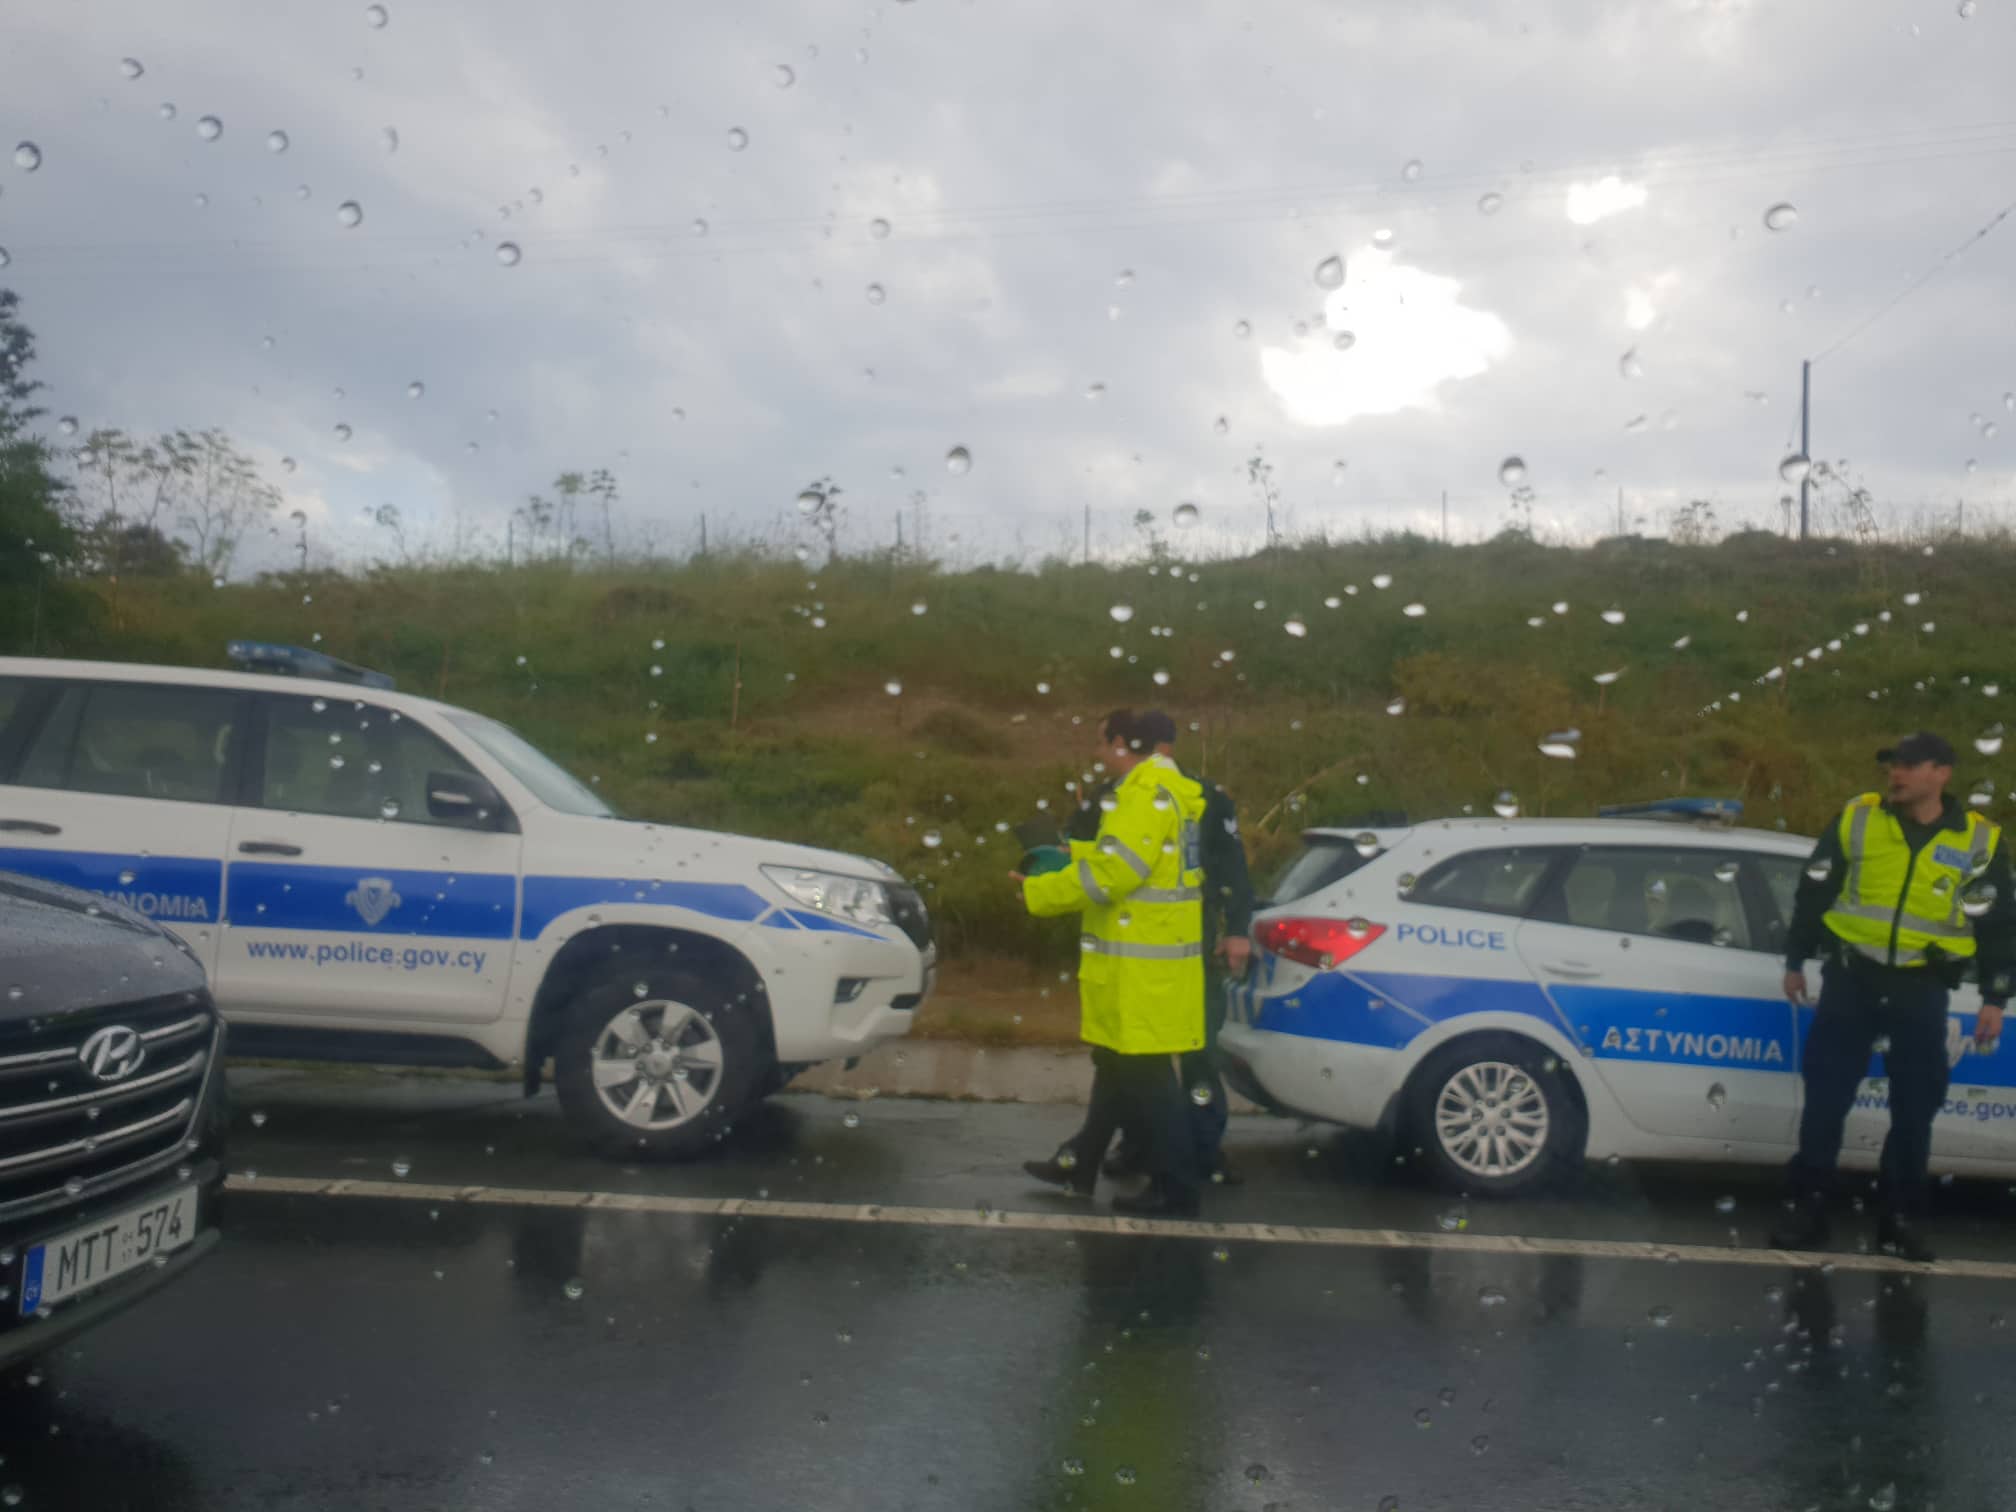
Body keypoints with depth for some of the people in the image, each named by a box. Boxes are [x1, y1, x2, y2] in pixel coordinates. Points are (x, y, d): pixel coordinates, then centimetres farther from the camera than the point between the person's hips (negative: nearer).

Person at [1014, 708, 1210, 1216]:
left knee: (1145, 1076, -4)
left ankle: (1174, 1189, 3)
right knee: (1117, 1065, 18)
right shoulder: (1167, 791, 15)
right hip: (1147, 960, 11)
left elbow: (1110, 873, -23)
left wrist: (1039, 893, -11)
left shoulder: (1146, 796, -19)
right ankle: (1080, 1165, 29)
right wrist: (1076, 855, 15)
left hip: (1143, 966, -11)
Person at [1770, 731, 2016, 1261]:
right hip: (1851, 978, 0)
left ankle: (1898, 1220, 18)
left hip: (1921, 990, 0)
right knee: (1825, 1098, 0)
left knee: (1915, 1110, 5)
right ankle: (1808, 1209, 8)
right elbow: (1813, 894, 6)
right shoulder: (1857, 819, 0)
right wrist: (1795, 961, 8)